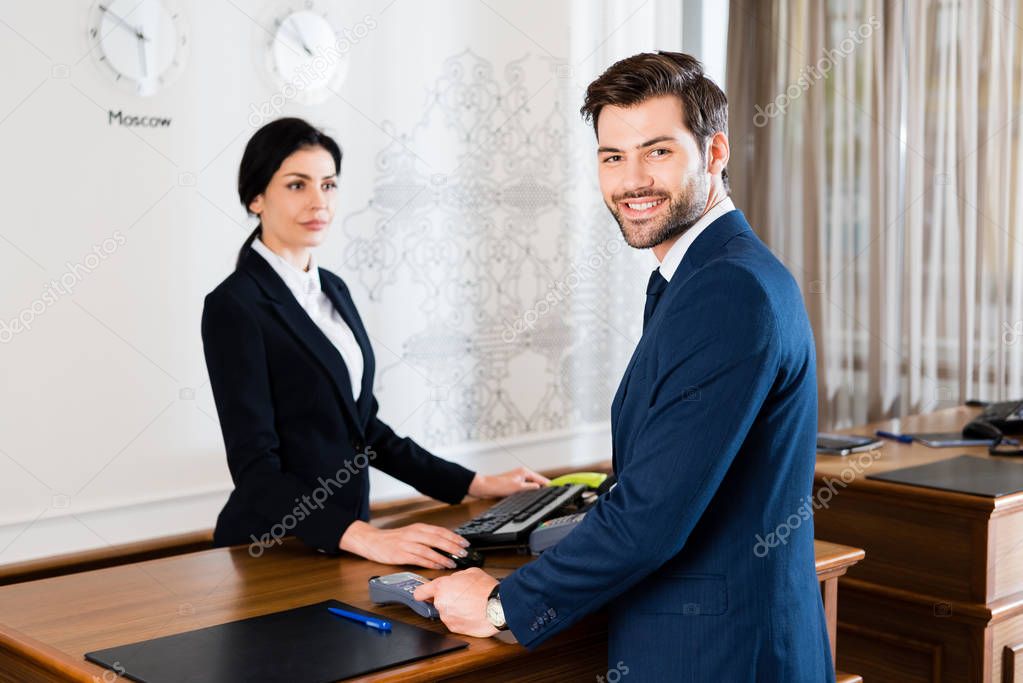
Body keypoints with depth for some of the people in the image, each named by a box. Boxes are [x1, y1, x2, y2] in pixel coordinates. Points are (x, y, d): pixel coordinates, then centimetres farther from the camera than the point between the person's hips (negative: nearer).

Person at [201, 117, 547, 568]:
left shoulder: (333, 289, 11)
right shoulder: (234, 306, -12)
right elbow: (255, 468, -18)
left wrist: (476, 484, 10)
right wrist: (365, 539, -30)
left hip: (341, 544, 6)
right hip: (273, 552, -6)